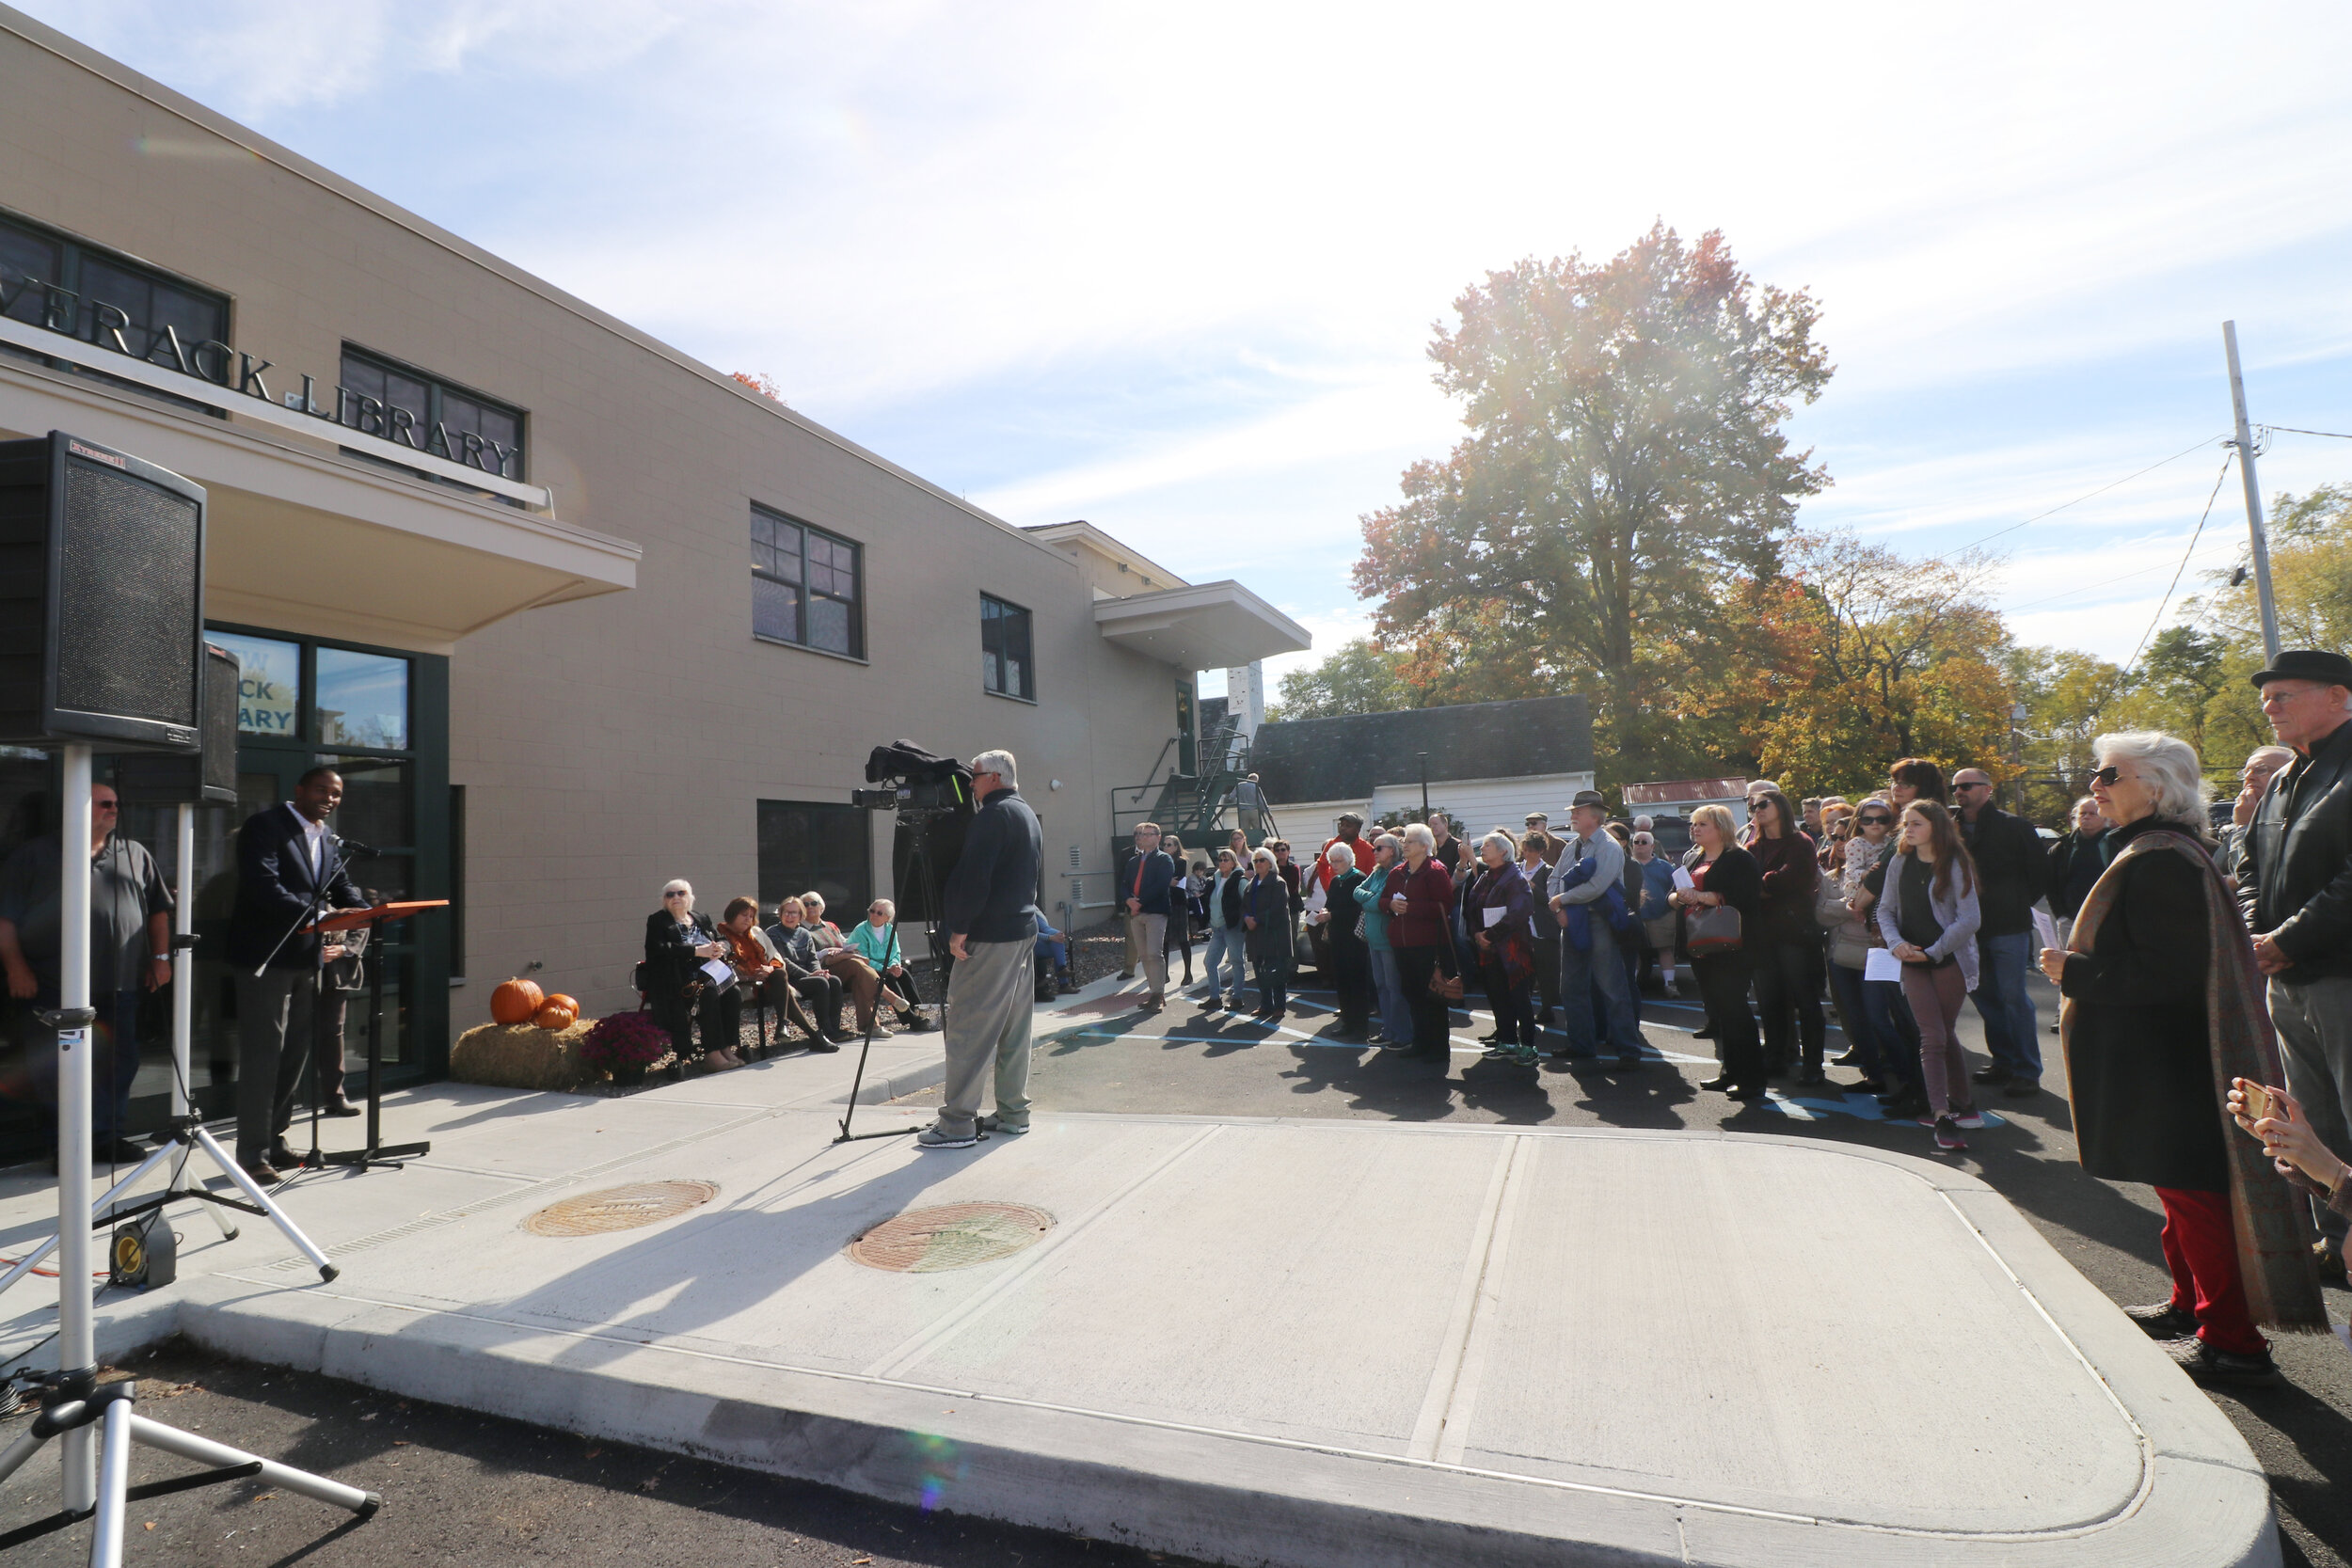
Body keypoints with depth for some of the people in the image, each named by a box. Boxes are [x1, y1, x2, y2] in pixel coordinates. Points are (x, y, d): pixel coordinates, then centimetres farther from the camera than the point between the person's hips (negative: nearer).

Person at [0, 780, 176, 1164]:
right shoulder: (36, 854, 4)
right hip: (55, 987, -3)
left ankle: (109, 1136, 17)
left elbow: (158, 909, 16)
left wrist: (161, 957, 8)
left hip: (120, 986, 3)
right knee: (56, 1067, 1)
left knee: (119, 1061, 6)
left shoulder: (135, 854, 14)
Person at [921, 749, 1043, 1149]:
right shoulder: (1028, 815, 18)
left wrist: (959, 928, -16)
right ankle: (1013, 1113, 17)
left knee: (968, 1027, -7)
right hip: (1024, 931, 10)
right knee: (1014, 1027, 12)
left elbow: (974, 876, -20)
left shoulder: (994, 815, -12)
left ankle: (957, 1124, -5)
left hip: (989, 936, -10)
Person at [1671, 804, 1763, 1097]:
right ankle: (1731, 1072, 20)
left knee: (1734, 1009, -7)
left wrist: (1702, 896, -21)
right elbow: (1673, 896, 18)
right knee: (1715, 1010, 11)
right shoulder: (1692, 859, 18)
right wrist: (1680, 897, -4)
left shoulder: (1739, 859, -6)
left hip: (1728, 948, -8)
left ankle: (1752, 1078, -1)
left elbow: (1745, 900, -20)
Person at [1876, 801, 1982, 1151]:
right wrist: (1896, 942, -7)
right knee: (1933, 1037, -4)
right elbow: (1886, 910, 11)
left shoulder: (1954, 865, -7)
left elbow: (1970, 919, -10)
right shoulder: (1900, 865, 7)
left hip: (1950, 961, -3)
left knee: (1944, 1034, 7)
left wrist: (1933, 951, -12)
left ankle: (1961, 1104, 26)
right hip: (1913, 963, 3)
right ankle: (1943, 1115, -6)